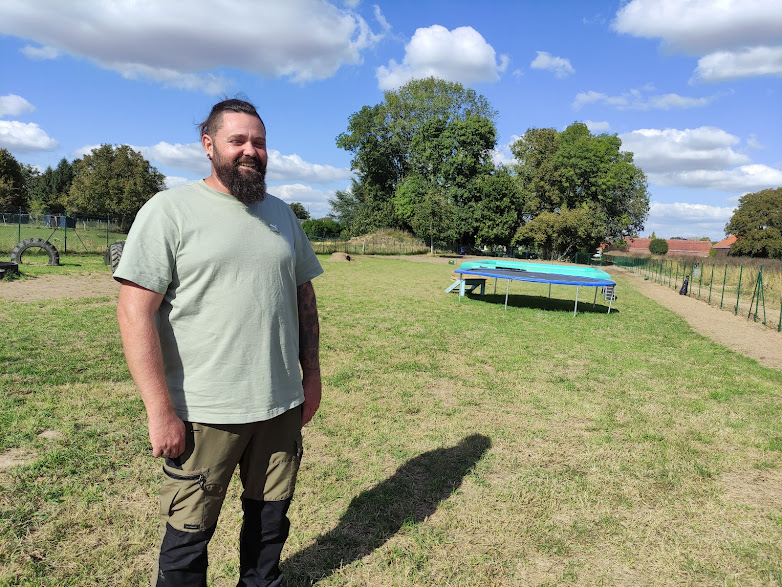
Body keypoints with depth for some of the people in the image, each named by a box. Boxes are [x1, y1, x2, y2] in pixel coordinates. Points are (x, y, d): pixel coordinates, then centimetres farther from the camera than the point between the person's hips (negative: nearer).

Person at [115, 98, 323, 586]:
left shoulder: (282, 214, 10)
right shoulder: (170, 210, -7)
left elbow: (304, 296, 14)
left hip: (283, 405, 5)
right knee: (189, 533, 11)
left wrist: (311, 374, 11)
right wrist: (160, 411, -16)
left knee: (271, 518, 20)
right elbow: (135, 311, -12)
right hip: (204, 414, -4)